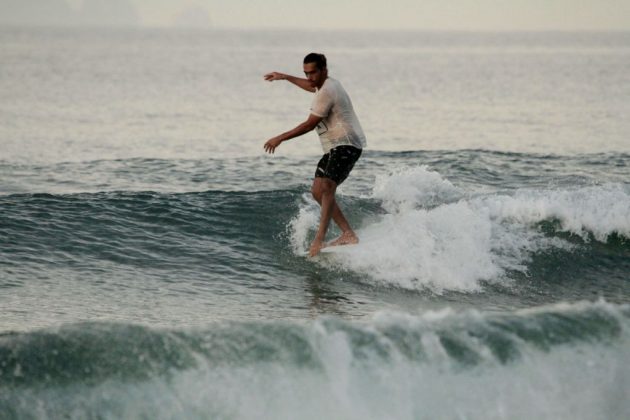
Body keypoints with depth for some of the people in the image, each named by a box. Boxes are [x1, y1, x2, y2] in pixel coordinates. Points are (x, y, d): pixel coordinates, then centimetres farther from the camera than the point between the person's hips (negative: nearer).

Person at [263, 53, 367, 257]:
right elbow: (311, 87, 43)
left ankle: (319, 240, -38)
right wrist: (285, 77, 49)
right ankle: (348, 234, 0)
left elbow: (309, 125, -17)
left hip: (346, 144, -11)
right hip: (335, 148, 11)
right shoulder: (329, 84, 16)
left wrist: (280, 138, -12)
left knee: (326, 187, -26)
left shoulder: (327, 92, -16)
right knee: (317, 191, 6)